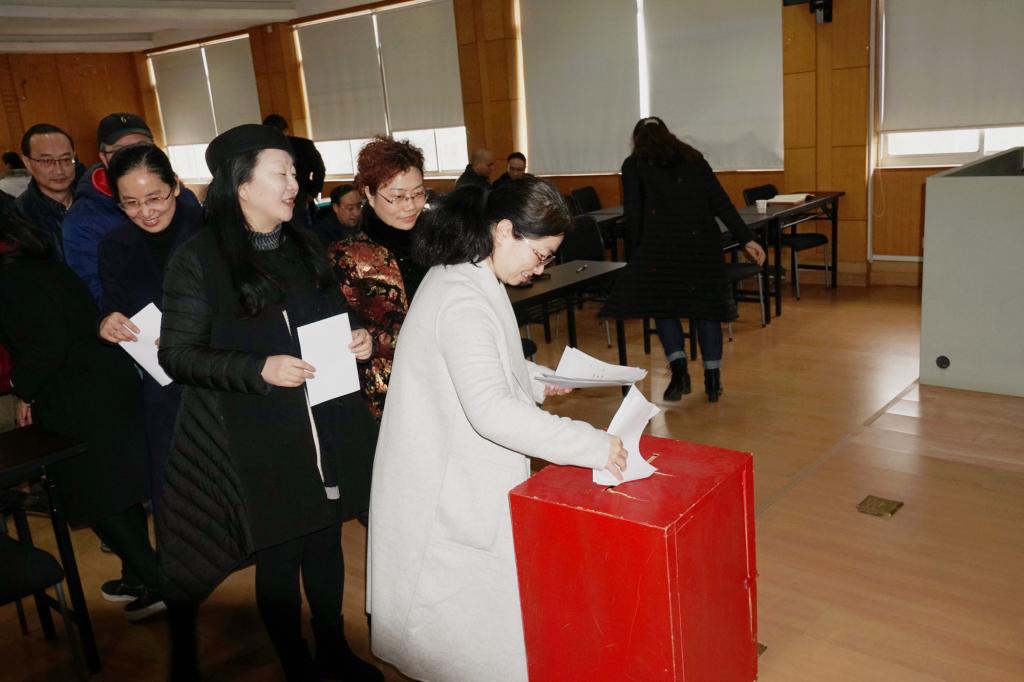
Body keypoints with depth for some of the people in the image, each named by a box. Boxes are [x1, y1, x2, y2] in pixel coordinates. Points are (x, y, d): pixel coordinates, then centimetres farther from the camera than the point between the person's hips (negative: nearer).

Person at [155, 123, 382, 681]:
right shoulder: (198, 258, -10)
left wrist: (358, 340, -4)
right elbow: (177, 354, -10)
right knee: (278, 556, 10)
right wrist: (258, 370, -22)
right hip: (257, 442, -5)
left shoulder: (305, 245, 8)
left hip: (328, 430, 5)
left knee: (326, 540, 18)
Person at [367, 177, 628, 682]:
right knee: (471, 615, 5)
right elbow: (491, 410, -34)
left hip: (459, 475, 10)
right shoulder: (462, 301, -26)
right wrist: (591, 446, -31)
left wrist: (538, 380, 9)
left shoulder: (466, 278, 7)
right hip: (451, 489, -10)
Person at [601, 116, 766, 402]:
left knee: (662, 304, 11)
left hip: (662, 242, -3)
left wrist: (639, 238, 22)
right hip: (703, 238, 3)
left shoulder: (634, 165, 10)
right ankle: (713, 380, 13)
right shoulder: (692, 157, 17)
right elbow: (721, 202, 7)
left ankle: (679, 370, -3)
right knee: (706, 305, 11)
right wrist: (746, 239, 4)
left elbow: (633, 214, 4)